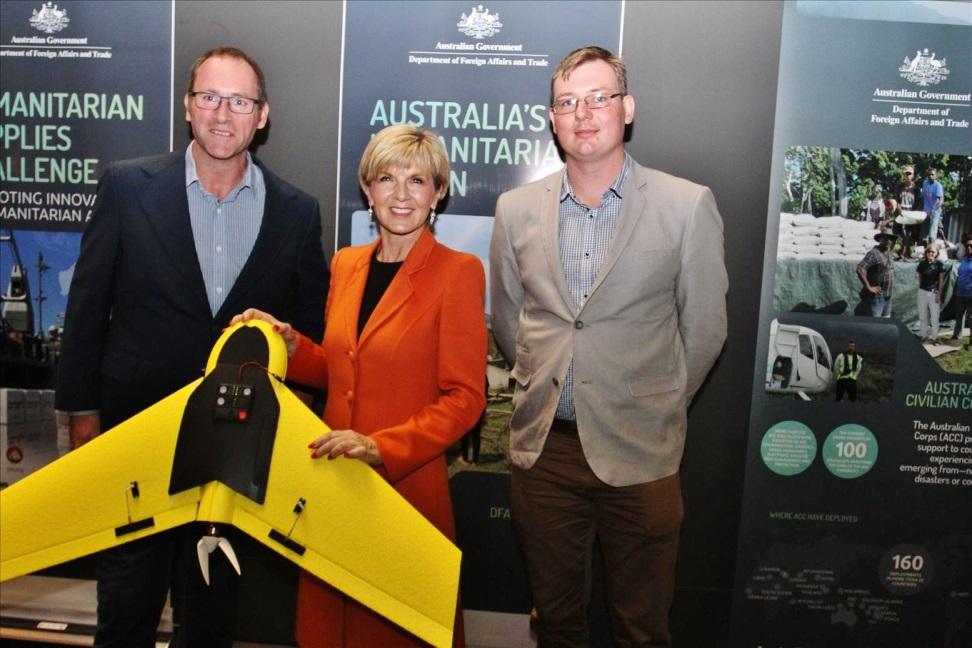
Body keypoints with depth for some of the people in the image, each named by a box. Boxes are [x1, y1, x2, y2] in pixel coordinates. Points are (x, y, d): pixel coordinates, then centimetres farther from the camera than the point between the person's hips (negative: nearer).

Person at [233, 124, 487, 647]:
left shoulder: (457, 271, -9)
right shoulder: (347, 264, 8)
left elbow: (464, 397, -12)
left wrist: (382, 447, -22)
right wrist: (288, 343, -1)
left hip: (407, 483, -5)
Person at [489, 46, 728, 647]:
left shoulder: (689, 205, -7)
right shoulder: (517, 209, 2)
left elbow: (704, 326, 1)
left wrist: (657, 409, 8)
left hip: (640, 454, -2)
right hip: (543, 447, 3)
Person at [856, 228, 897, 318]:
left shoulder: (888, 254, 14)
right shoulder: (874, 253, -12)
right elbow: (860, 270, -22)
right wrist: (869, 287, -20)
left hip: (887, 297, 9)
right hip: (877, 297, -9)